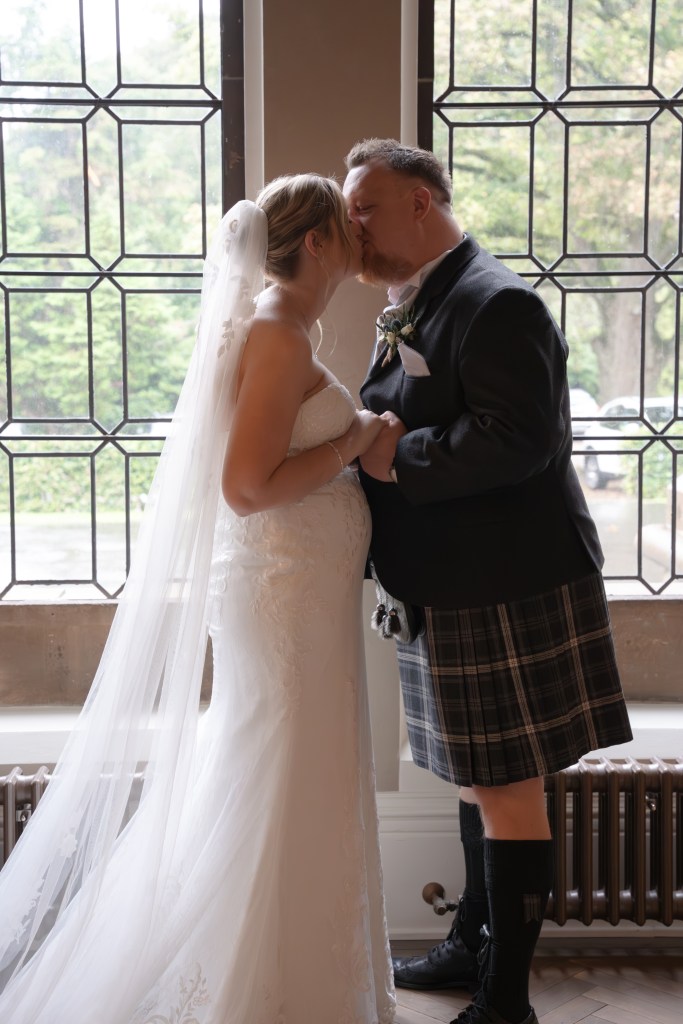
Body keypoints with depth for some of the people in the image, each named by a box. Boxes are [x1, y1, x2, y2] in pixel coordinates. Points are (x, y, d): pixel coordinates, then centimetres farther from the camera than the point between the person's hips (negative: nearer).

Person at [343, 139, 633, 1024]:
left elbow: (516, 439, -27)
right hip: (453, 588, 10)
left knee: (507, 788, 0)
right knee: (478, 779, 22)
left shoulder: (495, 303, -16)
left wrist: (398, 457, -20)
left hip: (505, 591, -10)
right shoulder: (413, 312, 15)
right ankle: (475, 943, 40)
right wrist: (372, 439, 3)